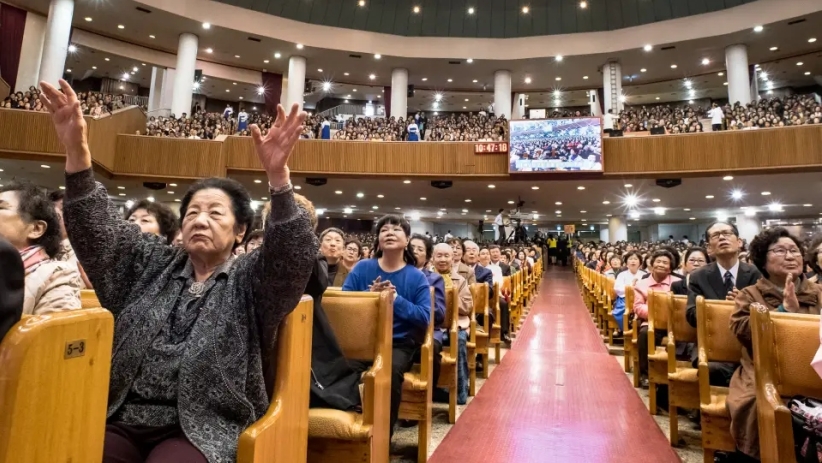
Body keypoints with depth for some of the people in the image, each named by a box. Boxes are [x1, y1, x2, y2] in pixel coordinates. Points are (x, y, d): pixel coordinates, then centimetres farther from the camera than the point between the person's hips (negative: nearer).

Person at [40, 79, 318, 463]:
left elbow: (294, 255, -17)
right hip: (121, 417, 4)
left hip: (202, 427, -3)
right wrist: (77, 154, -12)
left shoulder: (251, 279, 1)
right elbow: (99, 230, 4)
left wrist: (278, 177, -31)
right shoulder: (152, 264, 15)